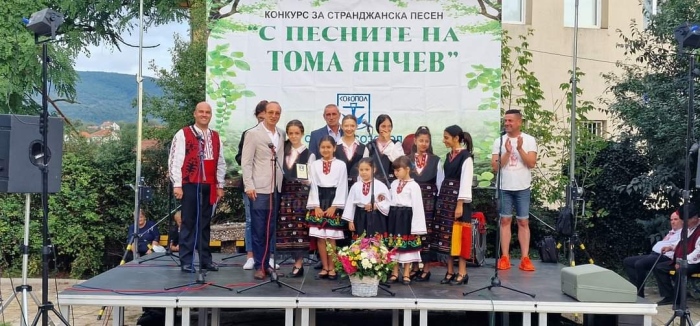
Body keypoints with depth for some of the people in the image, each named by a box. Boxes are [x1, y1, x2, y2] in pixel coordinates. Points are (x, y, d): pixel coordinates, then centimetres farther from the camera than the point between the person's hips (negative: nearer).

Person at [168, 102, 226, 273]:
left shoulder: (216, 137, 13)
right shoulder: (183, 134, -3)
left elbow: (220, 163, 16)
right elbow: (174, 161, -7)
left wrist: (220, 185, 11)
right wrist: (177, 185, -11)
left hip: (208, 186, 5)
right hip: (189, 185, -4)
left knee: (205, 223, 10)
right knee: (189, 223, 0)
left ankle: (205, 259, 17)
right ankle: (186, 261, 6)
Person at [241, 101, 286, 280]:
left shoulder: (282, 134, 10)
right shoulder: (253, 134, -2)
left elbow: (282, 159, 14)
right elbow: (246, 162, -5)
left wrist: (283, 183, 7)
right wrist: (249, 186, -12)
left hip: (276, 188, 4)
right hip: (259, 188, -4)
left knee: (271, 228, 9)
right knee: (258, 229, 0)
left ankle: (266, 263, 18)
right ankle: (259, 266, 8)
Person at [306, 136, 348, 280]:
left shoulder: (341, 165, 1)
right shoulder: (314, 165, 7)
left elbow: (342, 187, -2)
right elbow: (313, 186, 3)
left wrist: (334, 206, -9)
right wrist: (316, 206, -6)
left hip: (334, 203, -2)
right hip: (318, 203, 2)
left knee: (331, 238, -2)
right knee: (320, 237, 2)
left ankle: (331, 268, 8)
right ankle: (325, 267, 11)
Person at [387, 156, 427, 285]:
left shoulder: (413, 185, -9)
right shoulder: (394, 184, 10)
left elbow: (417, 206, -11)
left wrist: (416, 226, -14)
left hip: (406, 217, -5)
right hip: (394, 216, 6)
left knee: (407, 246, 3)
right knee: (394, 245, 10)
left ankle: (406, 274, 13)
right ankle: (395, 273, 19)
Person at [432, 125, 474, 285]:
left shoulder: (466, 156, -10)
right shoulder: (448, 156, 14)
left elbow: (466, 181, -14)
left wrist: (460, 205, -18)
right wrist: (440, 199, 12)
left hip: (458, 199, -7)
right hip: (445, 198, 7)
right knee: (445, 234, 6)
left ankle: (462, 272, 5)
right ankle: (450, 271, 13)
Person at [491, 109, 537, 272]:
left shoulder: (529, 140, -1)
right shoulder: (499, 141, 2)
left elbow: (531, 163, -10)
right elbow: (495, 166, -3)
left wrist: (520, 149, -20)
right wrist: (507, 152, -15)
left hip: (522, 188, -1)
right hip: (504, 188, 1)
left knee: (523, 222, 2)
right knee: (505, 221, 3)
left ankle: (525, 258, 5)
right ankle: (505, 257, 6)